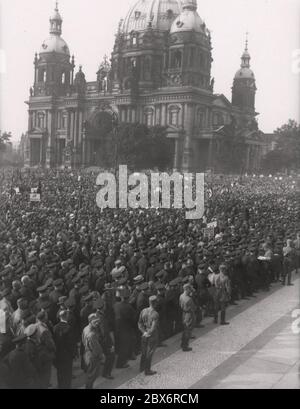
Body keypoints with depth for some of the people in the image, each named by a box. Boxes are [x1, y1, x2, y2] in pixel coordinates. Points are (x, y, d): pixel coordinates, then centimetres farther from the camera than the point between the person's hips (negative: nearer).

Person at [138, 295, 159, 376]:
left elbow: (140, 323, 1)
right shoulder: (155, 314, -25)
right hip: (153, 336, -6)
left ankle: (142, 368, 38)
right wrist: (148, 333, -11)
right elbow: (153, 328, -26)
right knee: (149, 354, 9)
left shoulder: (143, 311, -6)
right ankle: (147, 371, 21)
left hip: (144, 335, 6)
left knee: (144, 352, 22)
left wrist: (144, 332, -2)